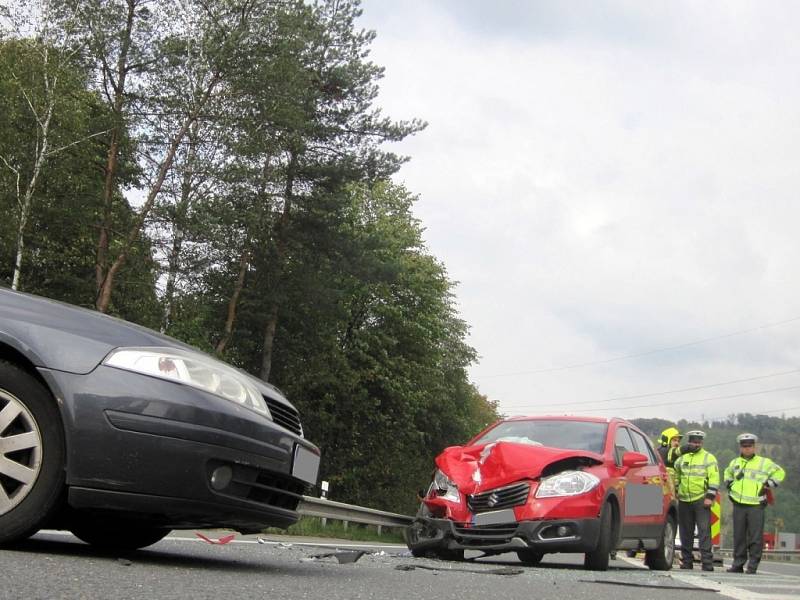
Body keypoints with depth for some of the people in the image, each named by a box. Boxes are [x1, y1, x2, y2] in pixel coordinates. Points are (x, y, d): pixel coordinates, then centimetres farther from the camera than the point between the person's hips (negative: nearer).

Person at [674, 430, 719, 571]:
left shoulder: (708, 458, 1)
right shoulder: (681, 458, 15)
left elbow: (714, 479, -6)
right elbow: (676, 477, 26)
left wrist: (710, 496, -13)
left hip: (701, 500, -5)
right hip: (684, 501, 5)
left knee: (704, 531, -9)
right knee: (685, 532, 8)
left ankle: (707, 562, -10)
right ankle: (686, 561, 15)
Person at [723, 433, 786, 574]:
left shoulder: (764, 462, 3)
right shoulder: (735, 462, 15)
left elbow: (780, 472, 11)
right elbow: (728, 472, 36)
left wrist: (768, 484, 1)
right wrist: (728, 483, 19)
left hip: (756, 505, -4)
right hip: (738, 504, 4)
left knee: (755, 537, -5)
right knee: (738, 536, 6)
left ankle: (752, 566, -1)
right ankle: (738, 564, 13)